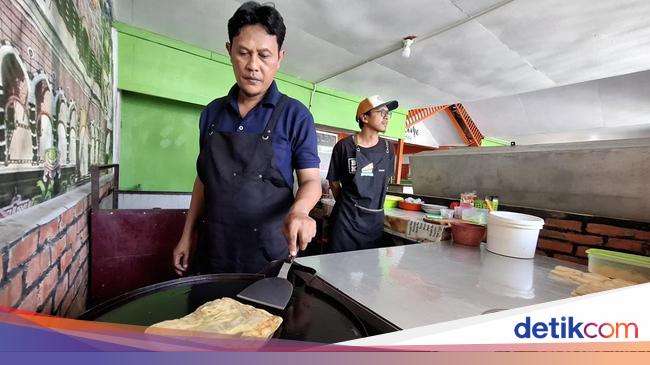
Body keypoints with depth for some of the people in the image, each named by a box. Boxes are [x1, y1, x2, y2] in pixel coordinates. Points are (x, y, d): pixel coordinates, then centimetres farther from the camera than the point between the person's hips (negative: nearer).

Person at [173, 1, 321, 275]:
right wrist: (188, 235, 9)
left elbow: (311, 181, -9)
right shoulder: (212, 112, 5)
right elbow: (204, 179, 10)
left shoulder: (295, 115, -8)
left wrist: (298, 210, -31)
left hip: (268, 252, -3)